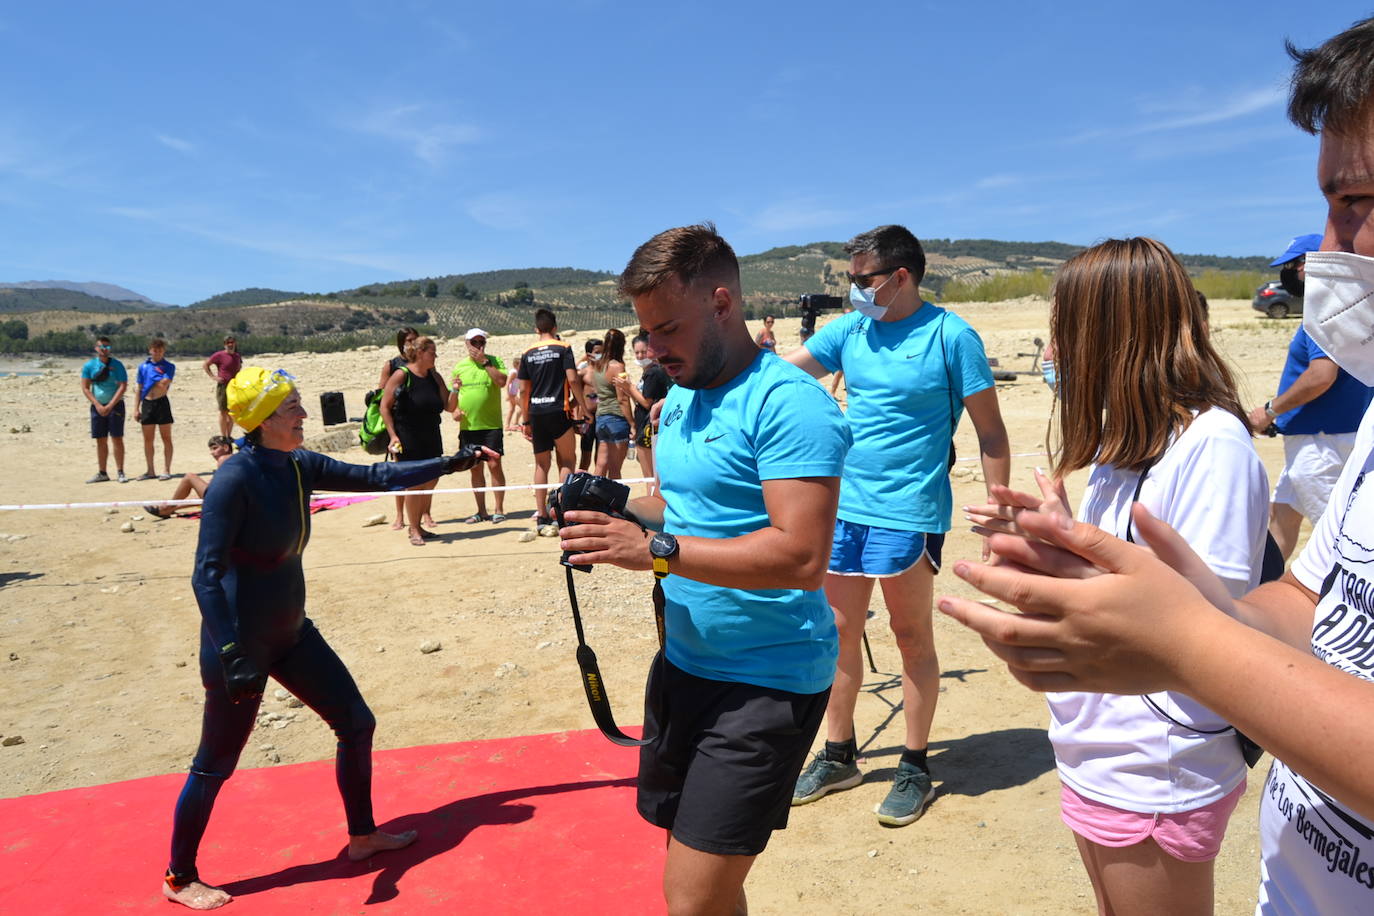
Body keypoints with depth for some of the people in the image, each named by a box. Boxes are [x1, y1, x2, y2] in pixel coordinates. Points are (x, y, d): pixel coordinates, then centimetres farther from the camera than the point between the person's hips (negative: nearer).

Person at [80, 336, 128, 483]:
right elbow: (85, 388, 3)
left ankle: (120, 472, -2)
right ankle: (102, 474, 12)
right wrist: (98, 405, -9)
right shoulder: (89, 365, 4)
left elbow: (123, 387, -8)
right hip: (97, 406, 3)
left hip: (115, 405, -3)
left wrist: (110, 406, -14)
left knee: (117, 439, -5)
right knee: (101, 441, 6)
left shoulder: (117, 365, -2)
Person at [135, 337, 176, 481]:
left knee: (166, 438, -1)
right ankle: (151, 471, 17)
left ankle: (166, 470, 3)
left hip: (161, 403, -4)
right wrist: (136, 408, 8)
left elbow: (163, 385, -15)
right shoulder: (143, 366, 10)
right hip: (147, 404, 4)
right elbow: (138, 388, 12)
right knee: (147, 440, 8)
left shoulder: (169, 367, -1)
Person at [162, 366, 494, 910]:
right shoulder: (234, 480, -22)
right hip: (241, 641, -8)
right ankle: (180, 880, 31)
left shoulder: (299, 467, 0)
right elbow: (206, 574, -24)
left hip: (290, 632, 8)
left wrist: (449, 463, 9)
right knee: (217, 764, 8)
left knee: (357, 724, 11)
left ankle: (363, 836, 31)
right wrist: (231, 655, -31)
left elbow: (373, 477, 8)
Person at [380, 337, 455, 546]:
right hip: (408, 440, -6)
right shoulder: (401, 375, -9)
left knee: (430, 482, 8)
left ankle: (419, 525, 23)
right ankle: (414, 530, 6)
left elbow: (449, 407, 9)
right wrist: (393, 435, -14)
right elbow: (385, 406, -8)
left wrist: (455, 390, -9)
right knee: (414, 484, -5)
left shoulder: (434, 377, 9)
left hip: (431, 439, 6)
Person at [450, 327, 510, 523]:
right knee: (475, 468, 8)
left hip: (491, 424, -4)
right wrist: (455, 409, -1)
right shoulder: (459, 366, 11)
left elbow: (502, 382, -17)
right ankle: (482, 511, 16)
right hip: (468, 425, 4)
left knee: (494, 465, -6)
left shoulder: (494, 360, 0)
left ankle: (499, 510, 3)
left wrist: (484, 361, -16)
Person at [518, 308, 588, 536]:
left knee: (541, 465, 8)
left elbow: (523, 390, 9)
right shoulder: (563, 348, -2)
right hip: (558, 411, -4)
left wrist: (526, 420, 15)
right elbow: (573, 379, -11)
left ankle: (542, 519, 9)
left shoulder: (528, 354, 9)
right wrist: (582, 405, 1)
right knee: (566, 462, 6)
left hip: (536, 414, 4)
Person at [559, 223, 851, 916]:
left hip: (766, 683, -8)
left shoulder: (787, 403, -19)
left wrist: (654, 549, -27)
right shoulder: (678, 402, 10)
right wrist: (617, 516, 0)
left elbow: (802, 557, -27)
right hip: (684, 665, 9)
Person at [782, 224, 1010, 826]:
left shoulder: (950, 336, -8)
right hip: (844, 506, 6)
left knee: (912, 636, 7)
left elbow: (991, 433, -5)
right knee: (839, 632, 12)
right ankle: (838, 756, 28)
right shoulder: (849, 330, 7)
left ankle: (915, 769, 23)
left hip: (907, 513, -5)